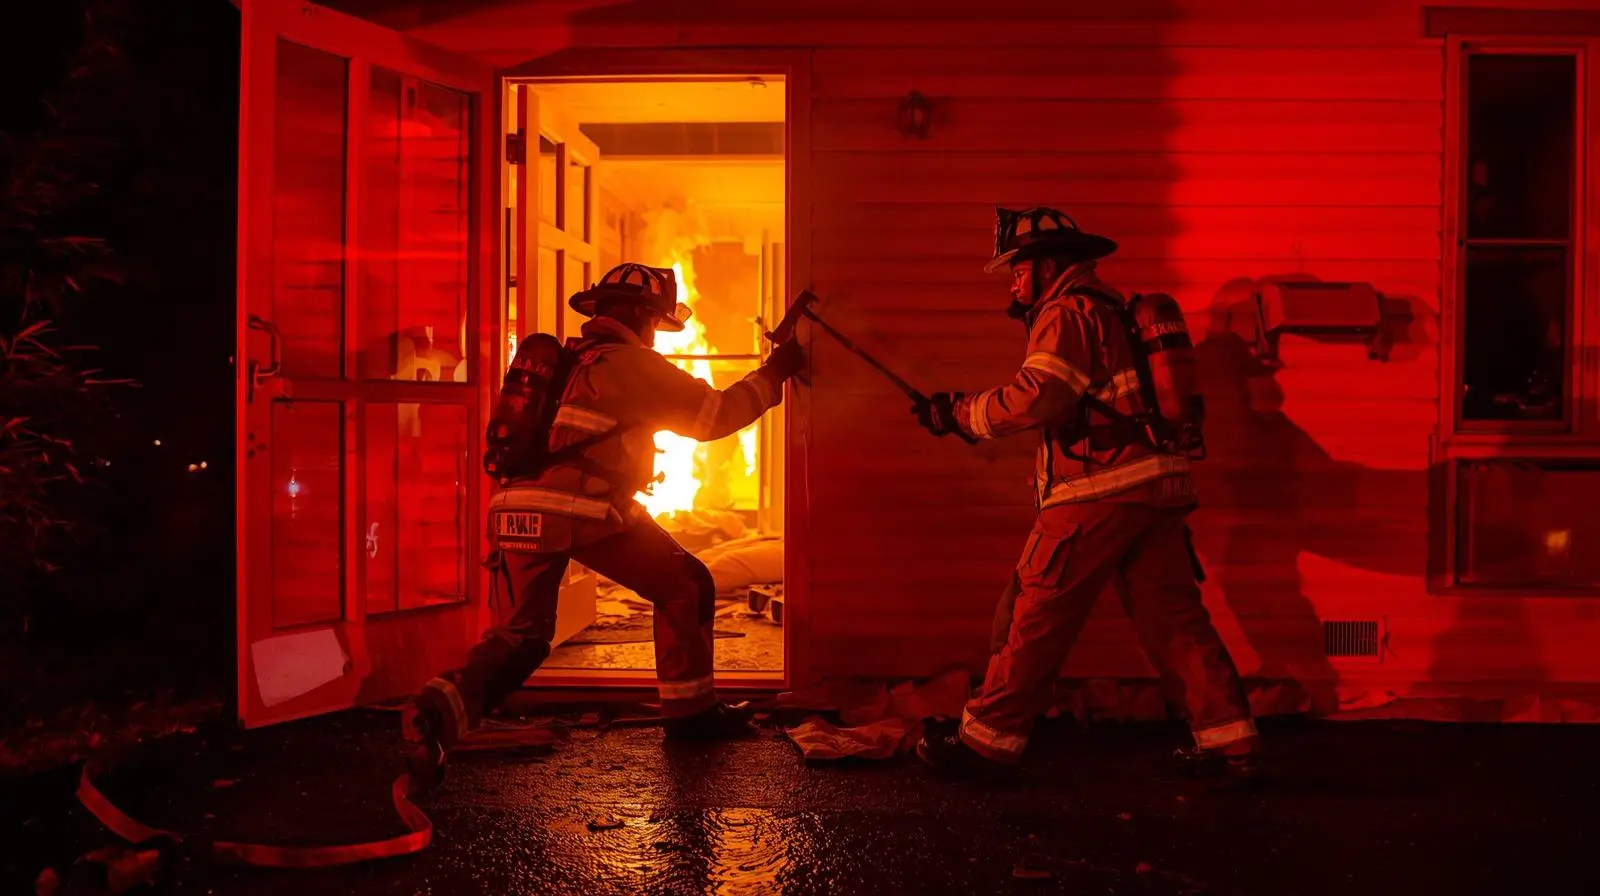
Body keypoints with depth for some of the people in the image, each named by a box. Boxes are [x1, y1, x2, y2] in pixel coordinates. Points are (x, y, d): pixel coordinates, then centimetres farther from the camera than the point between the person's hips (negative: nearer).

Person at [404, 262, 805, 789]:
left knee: (525, 631, 14)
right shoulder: (630, 362, 3)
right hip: (584, 510, -7)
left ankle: (444, 707, -10)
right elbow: (713, 414, 6)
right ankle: (690, 712, 17)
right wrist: (772, 374, 18)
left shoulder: (560, 360, 24)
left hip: (518, 508, 7)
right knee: (685, 586, 12)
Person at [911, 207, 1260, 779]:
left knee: (1035, 614, -2)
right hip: (1156, 490, 9)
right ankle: (1229, 740, 11)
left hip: (1099, 493, -9)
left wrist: (960, 414, -11)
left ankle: (988, 740, 5)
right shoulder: (1110, 309, 22)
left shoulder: (1067, 313, -7)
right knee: (1173, 616, 10)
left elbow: (1036, 399, -20)